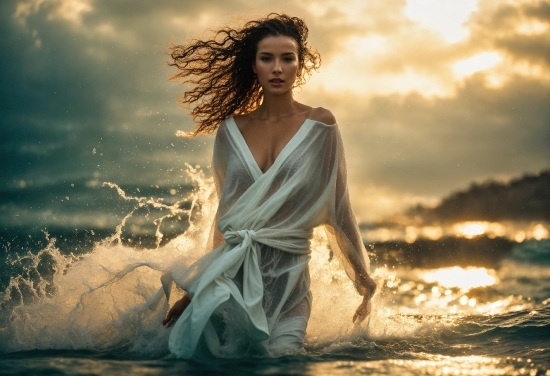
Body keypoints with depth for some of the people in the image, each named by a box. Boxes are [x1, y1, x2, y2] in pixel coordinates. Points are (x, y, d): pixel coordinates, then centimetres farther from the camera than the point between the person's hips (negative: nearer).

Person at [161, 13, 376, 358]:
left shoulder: (319, 125, 0)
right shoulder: (231, 130, 8)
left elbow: (337, 206, 2)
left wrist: (364, 280, 2)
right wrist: (198, 285, 20)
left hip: (287, 278, -2)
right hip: (230, 272, 2)